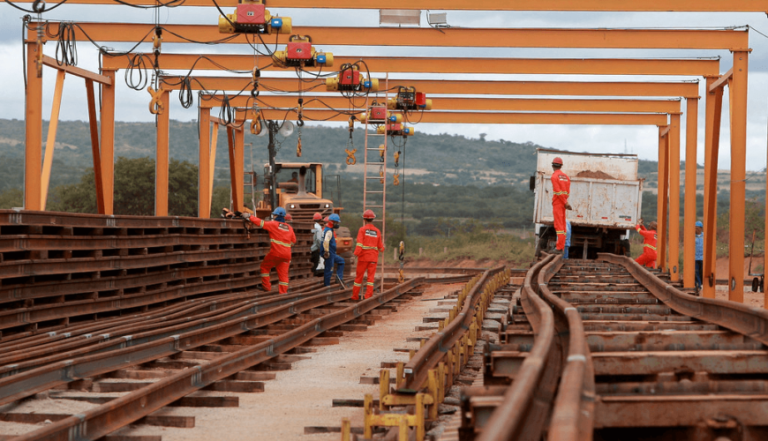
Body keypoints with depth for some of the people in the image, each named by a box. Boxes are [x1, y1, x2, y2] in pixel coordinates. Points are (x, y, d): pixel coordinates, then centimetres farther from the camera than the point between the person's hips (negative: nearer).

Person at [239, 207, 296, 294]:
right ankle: (283, 291, 2)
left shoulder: (273, 224, -3)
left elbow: (260, 223, -5)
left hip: (275, 253, -5)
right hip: (286, 254, 5)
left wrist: (248, 216, 3)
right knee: (283, 273, 8)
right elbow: (293, 241, 20)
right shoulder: (289, 228, 13)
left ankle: (266, 286, 17)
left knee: (265, 266, 16)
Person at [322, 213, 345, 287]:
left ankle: (339, 277, 10)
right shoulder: (329, 231, -19)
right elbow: (326, 241, -36)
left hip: (332, 254, 10)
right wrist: (326, 252, -31)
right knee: (329, 269, -3)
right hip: (328, 254, -10)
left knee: (341, 261, 18)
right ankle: (326, 285, 5)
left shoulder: (331, 230, 15)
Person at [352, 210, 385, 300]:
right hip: (373, 257, 1)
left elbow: (359, 243, -17)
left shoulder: (362, 229, -4)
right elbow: (380, 247, 8)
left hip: (363, 256, -1)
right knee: (371, 276, 2)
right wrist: (382, 248, 29)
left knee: (359, 276, 8)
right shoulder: (377, 231, 3)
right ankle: (368, 296, -6)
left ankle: (355, 295, 16)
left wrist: (356, 253, -17)